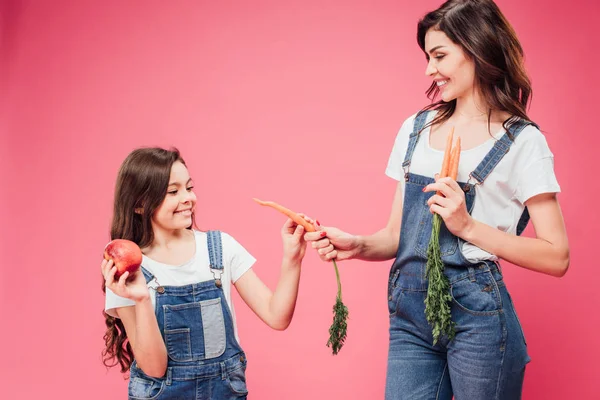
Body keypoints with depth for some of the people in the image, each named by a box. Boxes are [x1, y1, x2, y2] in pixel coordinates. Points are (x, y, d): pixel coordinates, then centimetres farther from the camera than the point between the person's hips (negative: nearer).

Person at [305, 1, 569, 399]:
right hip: (410, 312, 4)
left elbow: (556, 257, -9)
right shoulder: (416, 128, 11)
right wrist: (358, 246, -7)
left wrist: (468, 226, -17)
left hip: (476, 316, -4)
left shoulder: (522, 141, -4)